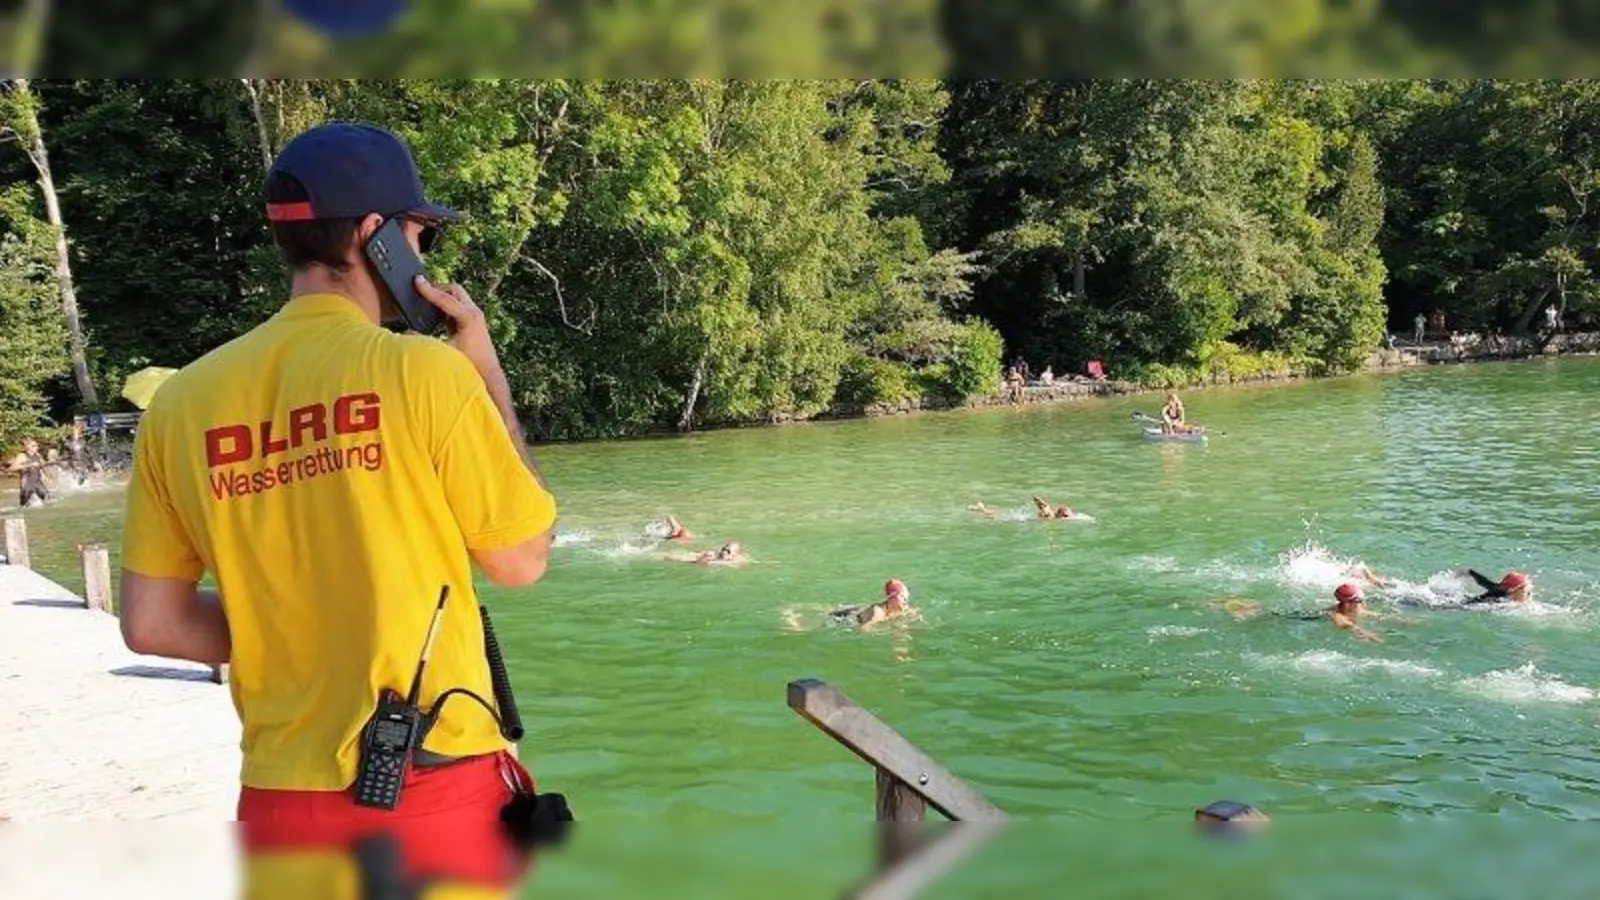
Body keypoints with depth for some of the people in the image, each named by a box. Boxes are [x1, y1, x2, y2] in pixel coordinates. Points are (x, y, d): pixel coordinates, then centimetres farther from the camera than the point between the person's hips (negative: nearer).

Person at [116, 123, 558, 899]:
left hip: (283, 807, 4)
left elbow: (151, 624, 5)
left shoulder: (182, 402, 1)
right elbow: (522, 561, -2)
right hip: (437, 794, -3)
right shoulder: (426, 370, -11)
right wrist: (489, 374, 4)